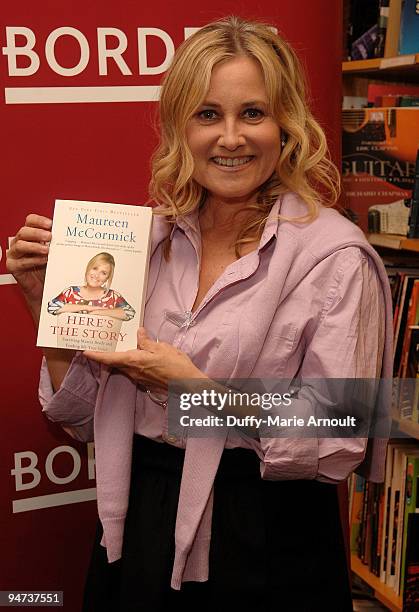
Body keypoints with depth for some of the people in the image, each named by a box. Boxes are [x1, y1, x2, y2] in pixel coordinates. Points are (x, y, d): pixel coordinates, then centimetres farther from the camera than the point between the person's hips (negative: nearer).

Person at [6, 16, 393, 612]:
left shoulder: (333, 254, -14)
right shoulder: (148, 238, 0)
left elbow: (337, 446, -16)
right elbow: (84, 416, 4)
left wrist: (193, 384, -21)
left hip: (268, 548, -4)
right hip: (136, 535, 5)